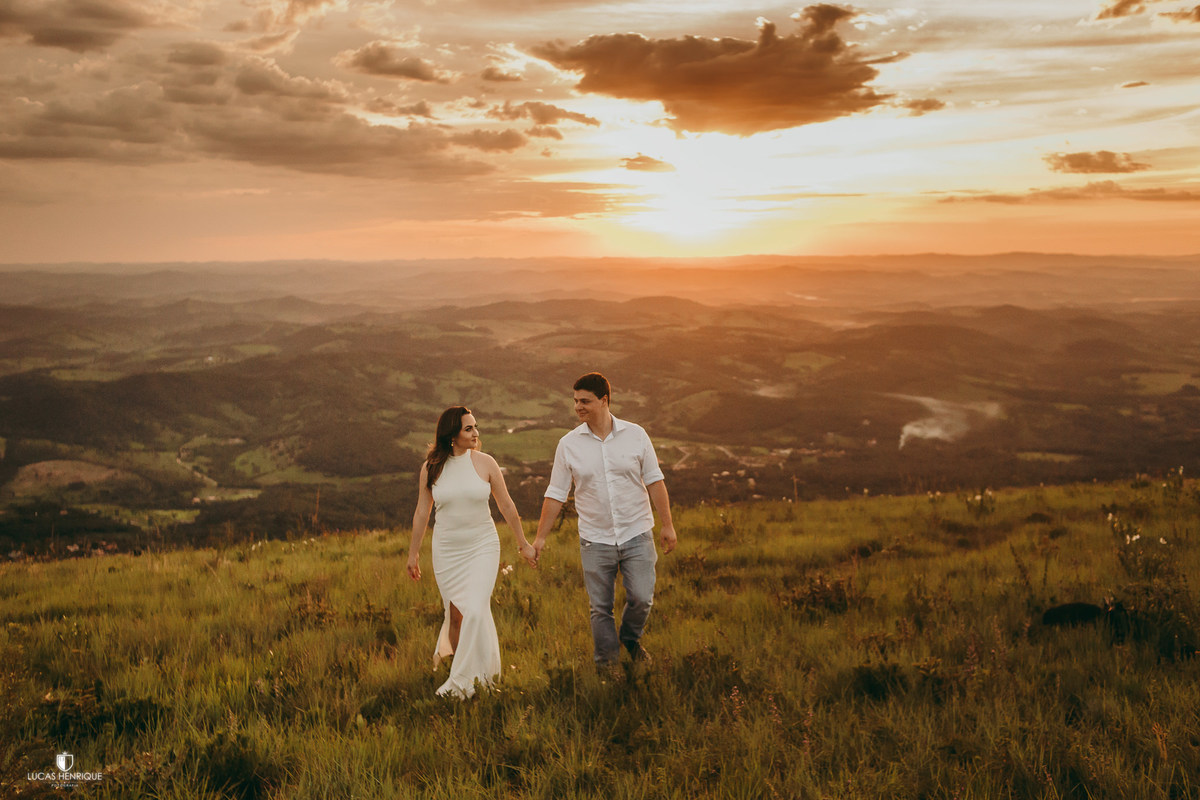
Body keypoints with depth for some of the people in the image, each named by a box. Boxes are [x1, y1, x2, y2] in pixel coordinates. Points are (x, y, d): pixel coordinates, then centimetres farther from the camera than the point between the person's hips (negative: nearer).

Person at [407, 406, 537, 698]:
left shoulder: (485, 463, -4)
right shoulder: (431, 468, -1)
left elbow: (506, 506, 4)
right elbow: (422, 513, 9)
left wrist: (523, 544, 8)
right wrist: (413, 553, 13)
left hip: (482, 547, -1)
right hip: (446, 551, 1)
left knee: (476, 611, -13)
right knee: (456, 614, 4)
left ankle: (461, 678, -2)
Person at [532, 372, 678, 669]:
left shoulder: (635, 435, -2)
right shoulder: (568, 444, -2)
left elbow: (655, 481, 3)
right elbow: (556, 494, 2)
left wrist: (667, 524, -1)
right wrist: (540, 537, 0)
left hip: (636, 534, 0)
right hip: (595, 540, 0)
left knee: (641, 598, -4)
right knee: (600, 607, 5)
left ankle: (631, 638, 27)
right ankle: (606, 660, 23)